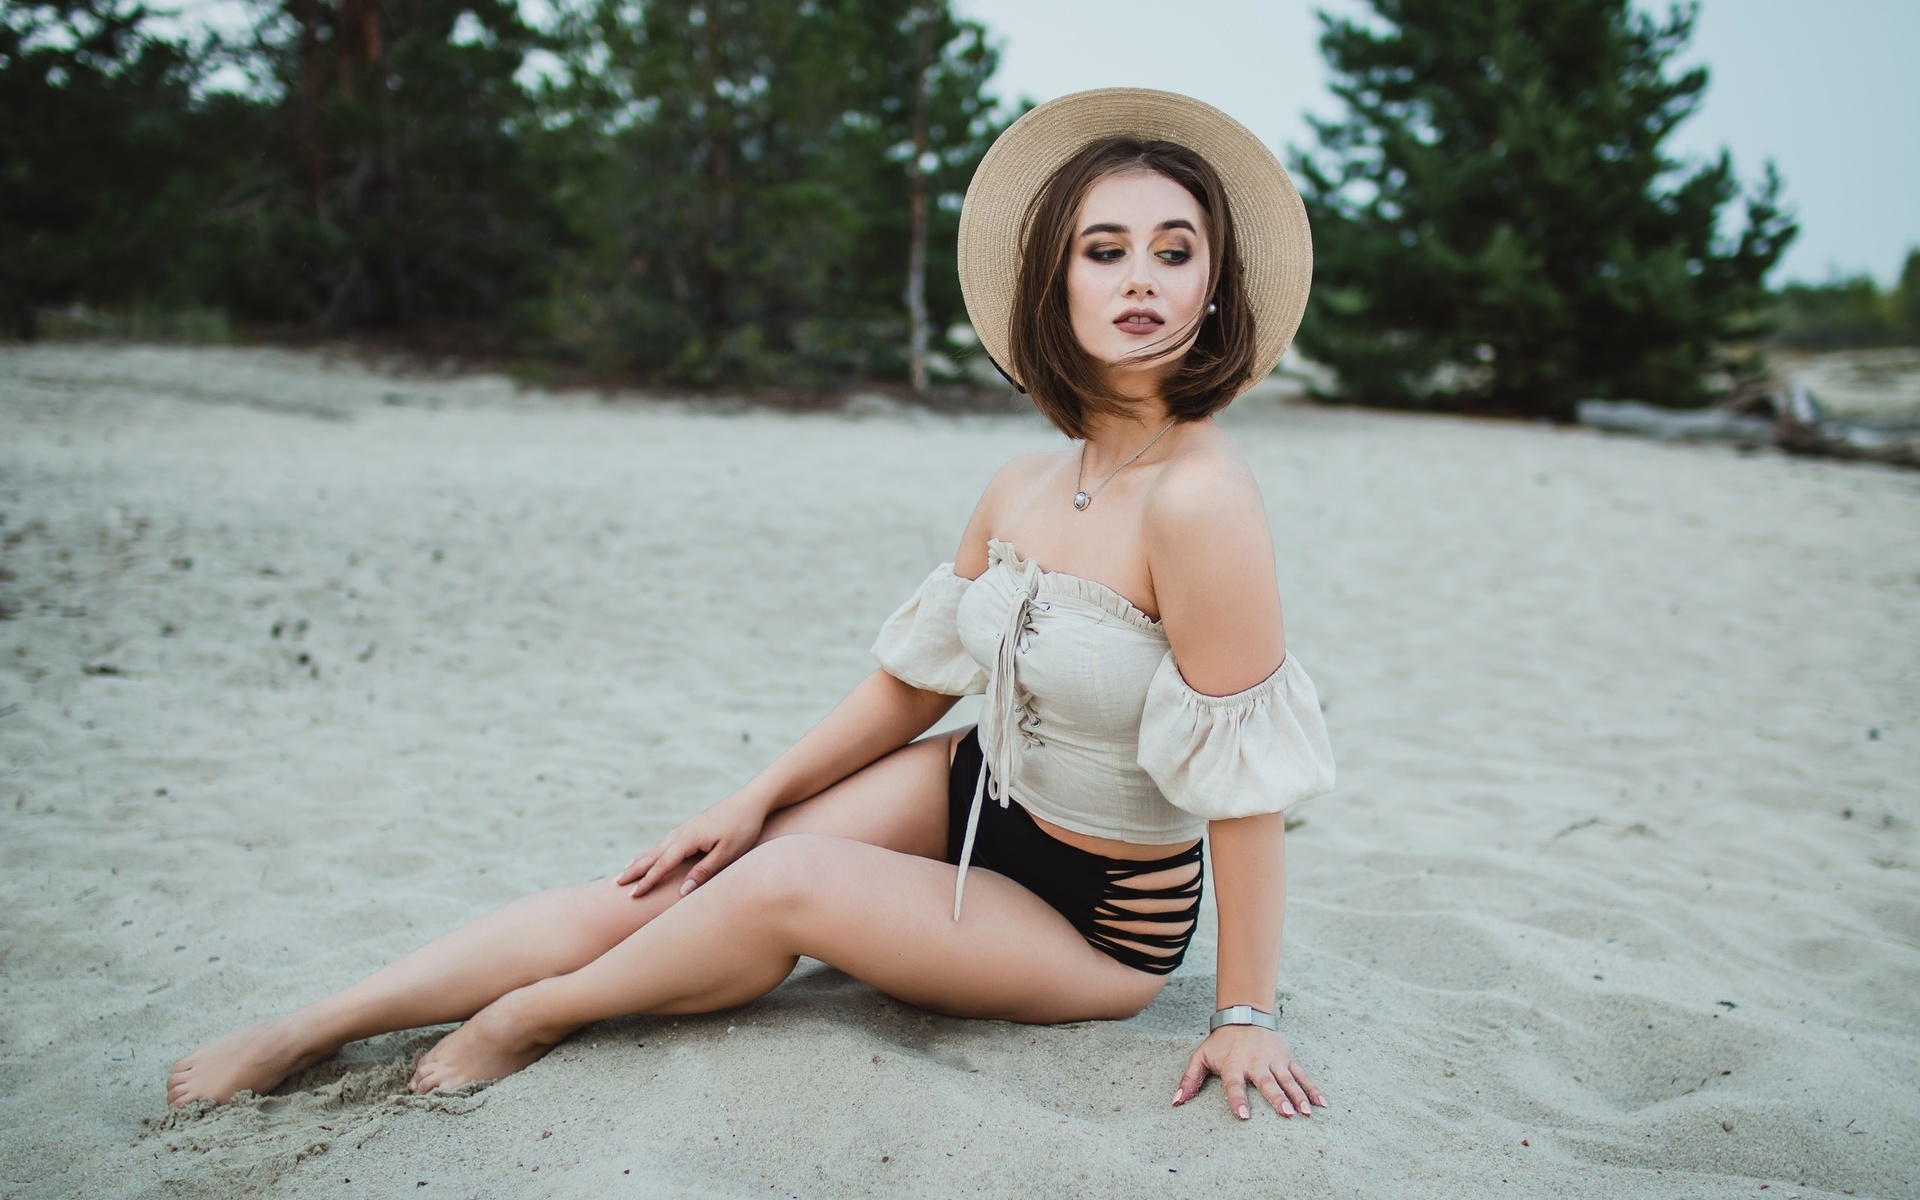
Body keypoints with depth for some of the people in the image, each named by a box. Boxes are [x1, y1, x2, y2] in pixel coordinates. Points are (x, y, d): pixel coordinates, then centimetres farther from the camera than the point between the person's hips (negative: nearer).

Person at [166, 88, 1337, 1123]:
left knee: (788, 883, -24)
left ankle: (538, 1014, 5)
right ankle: (300, 1033, 5)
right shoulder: (1019, 492, -5)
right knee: (651, 896, -5)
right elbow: (912, 680, 6)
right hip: (977, 797, 6)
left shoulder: (1199, 499, -28)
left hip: (1101, 919, -5)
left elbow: (1247, 780, -23)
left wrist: (1245, 1013, -17)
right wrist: (755, 799, 7)